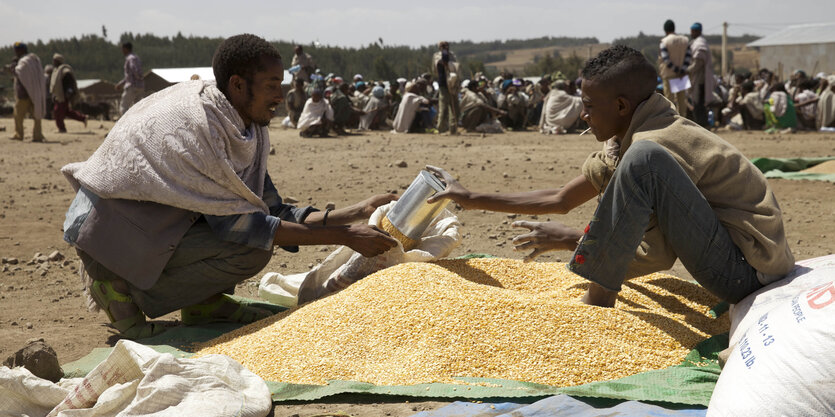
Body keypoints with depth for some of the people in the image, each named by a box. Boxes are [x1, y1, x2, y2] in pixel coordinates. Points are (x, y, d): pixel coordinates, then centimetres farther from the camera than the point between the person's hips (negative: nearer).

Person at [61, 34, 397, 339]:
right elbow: (235, 223, -25)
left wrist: (358, 212, -5)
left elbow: (274, 211, 3)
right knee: (252, 249, -22)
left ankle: (202, 302, 5)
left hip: (155, 222, 9)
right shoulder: (196, 123, -26)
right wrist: (343, 236, -26)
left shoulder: (250, 130, 1)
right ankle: (122, 286, -10)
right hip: (109, 230, -9)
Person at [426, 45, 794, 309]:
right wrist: (472, 199, 17)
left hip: (747, 271, -10)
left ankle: (597, 298, -16)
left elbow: (659, 255, -18)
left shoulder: (660, 144, -19)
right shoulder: (622, 141, 10)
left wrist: (568, 239, -10)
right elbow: (560, 199, 16)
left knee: (643, 159, -27)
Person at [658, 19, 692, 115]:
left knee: (669, 97, 2)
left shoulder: (664, 42, -11)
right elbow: (687, 58, -3)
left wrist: (676, 71, -10)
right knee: (682, 98, 12)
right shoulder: (685, 40, 4)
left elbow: (666, 60, -17)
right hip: (682, 75, 4)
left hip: (669, 74, -4)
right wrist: (682, 71, -9)